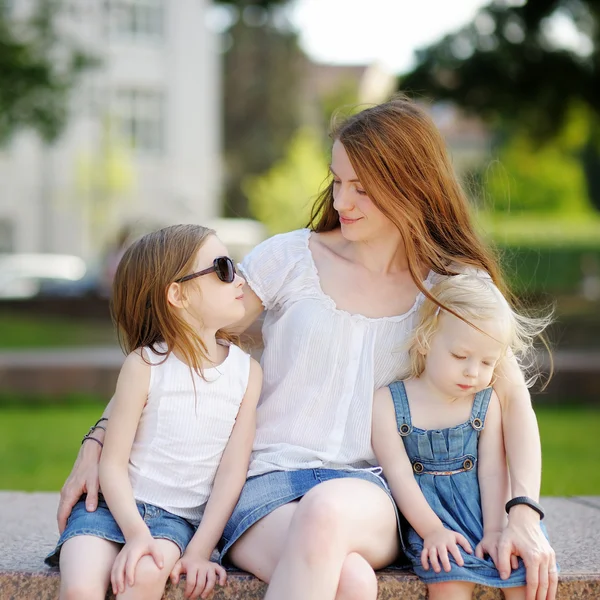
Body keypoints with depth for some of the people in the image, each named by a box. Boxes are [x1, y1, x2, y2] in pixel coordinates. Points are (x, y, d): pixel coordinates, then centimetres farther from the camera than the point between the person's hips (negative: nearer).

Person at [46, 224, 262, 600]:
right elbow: (113, 464, -6)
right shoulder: (145, 365, -7)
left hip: (178, 518, 2)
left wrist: (199, 552, -10)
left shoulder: (247, 371, 1)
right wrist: (136, 533, -20)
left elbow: (232, 471, -1)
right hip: (115, 504, -1)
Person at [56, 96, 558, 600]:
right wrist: (98, 444, 1)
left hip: (371, 489, 1)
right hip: (265, 484, -1)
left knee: (328, 509, -39)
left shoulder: (448, 288, 8)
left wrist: (524, 514, -12)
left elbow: (513, 400, 4)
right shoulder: (290, 259, 6)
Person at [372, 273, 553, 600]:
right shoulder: (387, 402, -5)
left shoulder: (486, 402, 4)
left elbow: (492, 469, -2)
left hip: (482, 504, 3)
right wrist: (432, 530, -19)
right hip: (425, 508, -3)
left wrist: (494, 529, -14)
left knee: (527, 569, -20)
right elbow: (398, 473, -10)